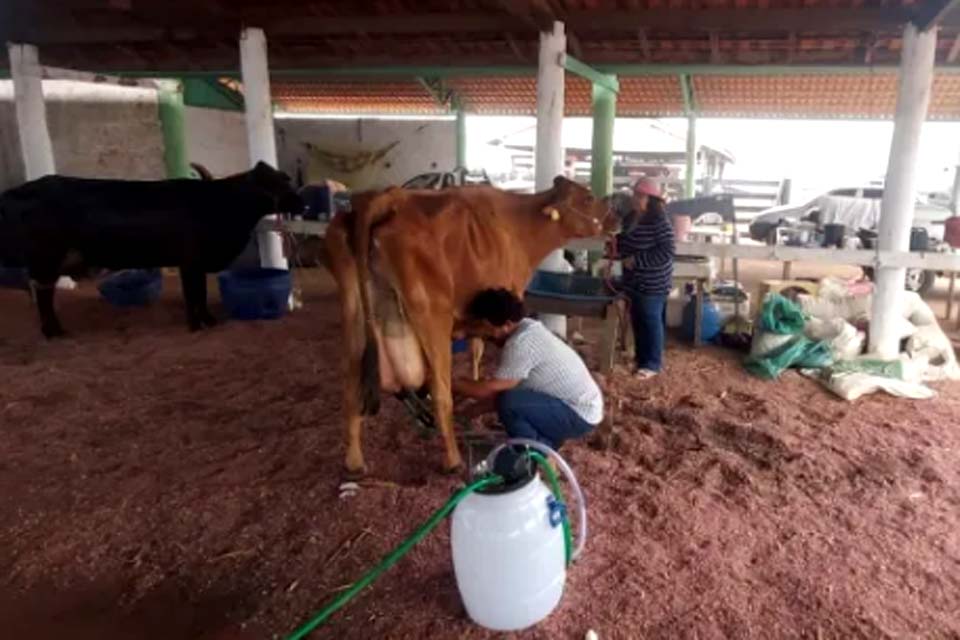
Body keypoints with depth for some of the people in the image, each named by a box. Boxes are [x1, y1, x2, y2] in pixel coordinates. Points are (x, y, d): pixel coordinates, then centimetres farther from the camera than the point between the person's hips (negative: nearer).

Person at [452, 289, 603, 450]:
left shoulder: (520, 343, -24)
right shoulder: (528, 329, 5)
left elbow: (492, 390, -21)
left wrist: (452, 384, -9)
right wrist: (475, 409, 9)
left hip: (579, 415, -10)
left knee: (509, 403, -23)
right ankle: (546, 446, 19)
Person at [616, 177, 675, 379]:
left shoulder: (660, 223, -18)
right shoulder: (631, 219, 7)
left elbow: (667, 252, -23)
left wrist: (636, 260, -23)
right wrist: (616, 246, -1)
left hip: (653, 283, -8)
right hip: (635, 281, 8)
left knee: (651, 321, 1)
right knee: (637, 320, 15)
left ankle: (653, 363, 12)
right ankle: (641, 358, 28)